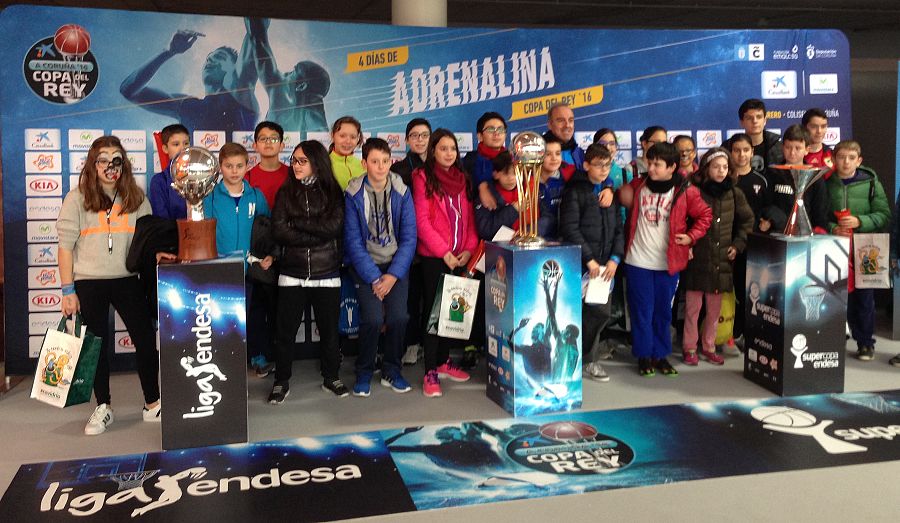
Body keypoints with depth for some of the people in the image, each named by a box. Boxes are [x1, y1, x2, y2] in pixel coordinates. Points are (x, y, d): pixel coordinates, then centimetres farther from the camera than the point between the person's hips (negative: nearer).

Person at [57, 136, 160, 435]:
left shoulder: (136, 198, 5)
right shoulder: (77, 199, -2)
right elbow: (66, 246, -2)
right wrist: (68, 290, -5)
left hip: (128, 280, 2)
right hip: (89, 284, -2)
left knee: (146, 340, 3)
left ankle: (153, 404, 18)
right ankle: (103, 408, 22)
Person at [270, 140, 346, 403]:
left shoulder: (333, 193, 3)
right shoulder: (286, 193, 5)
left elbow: (333, 228, -11)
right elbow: (278, 232, -6)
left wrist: (296, 223, -9)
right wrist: (315, 237, -13)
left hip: (327, 275, 0)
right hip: (292, 273, 1)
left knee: (329, 328, 8)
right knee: (286, 330, 4)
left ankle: (331, 377, 25)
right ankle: (281, 381, 18)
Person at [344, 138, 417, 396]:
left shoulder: (402, 192, -2)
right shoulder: (353, 194, -6)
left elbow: (409, 238, -2)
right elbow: (353, 241, -7)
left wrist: (393, 275, -11)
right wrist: (374, 278, -14)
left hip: (396, 264, 2)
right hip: (365, 265, -1)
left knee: (398, 317, -15)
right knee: (373, 317, -19)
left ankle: (391, 371, 10)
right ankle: (364, 372, 6)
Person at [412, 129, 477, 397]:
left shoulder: (462, 179, 13)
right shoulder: (423, 177, -3)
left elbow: (470, 217, 11)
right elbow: (421, 220, -9)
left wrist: (469, 248, -4)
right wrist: (444, 252, -13)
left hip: (459, 256, 5)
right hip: (433, 256, -5)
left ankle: (444, 361, 24)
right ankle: (430, 372, 3)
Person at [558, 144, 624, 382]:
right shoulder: (575, 190, -2)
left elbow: (619, 228, 13)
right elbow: (569, 228, -10)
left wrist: (615, 258, -1)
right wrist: (589, 259, -13)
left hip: (606, 264, 5)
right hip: (582, 264, -5)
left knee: (604, 312, 2)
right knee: (598, 312, -10)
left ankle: (590, 356, 18)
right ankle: (587, 359, 8)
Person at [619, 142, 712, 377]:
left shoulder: (686, 191, -4)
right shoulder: (638, 185, 2)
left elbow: (704, 215, 6)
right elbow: (624, 197, 21)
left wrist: (691, 236, -5)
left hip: (668, 263, 0)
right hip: (638, 261, 1)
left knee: (663, 311, 11)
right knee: (642, 311, 5)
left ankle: (660, 355, 23)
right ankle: (644, 356, 16)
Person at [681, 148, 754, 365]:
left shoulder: (734, 194, 5)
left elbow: (747, 220, 16)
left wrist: (738, 244, 8)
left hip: (722, 260, 3)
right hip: (697, 260, -3)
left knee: (715, 308, 12)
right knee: (693, 306, 3)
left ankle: (709, 346, 26)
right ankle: (690, 347, 16)